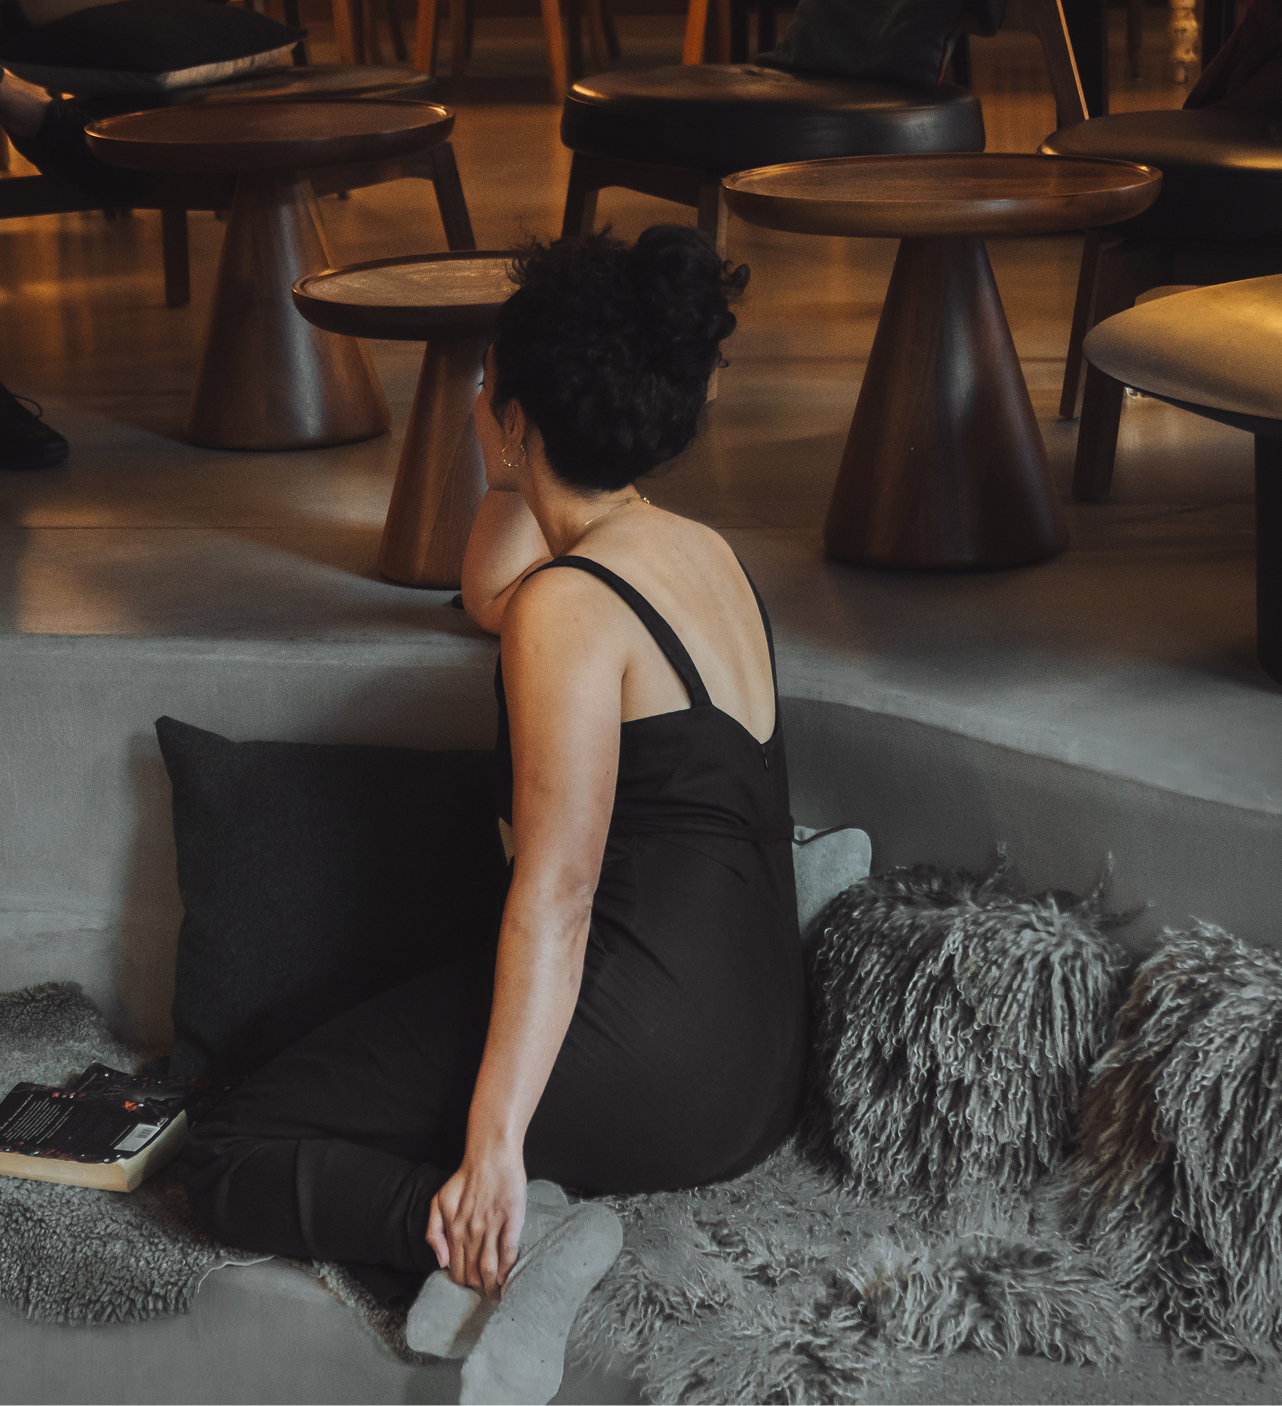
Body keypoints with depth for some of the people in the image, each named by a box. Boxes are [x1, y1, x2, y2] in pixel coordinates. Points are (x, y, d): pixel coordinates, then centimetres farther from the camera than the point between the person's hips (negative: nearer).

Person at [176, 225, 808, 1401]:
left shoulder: (573, 608, -16)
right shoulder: (707, 556, 12)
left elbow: (556, 896, -23)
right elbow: (491, 597, 32)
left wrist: (494, 1144, -24)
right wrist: (516, 473, 19)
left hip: (651, 1057, -10)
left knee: (230, 1161, -2)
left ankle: (513, 1230, -24)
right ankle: (497, 1231, 4)